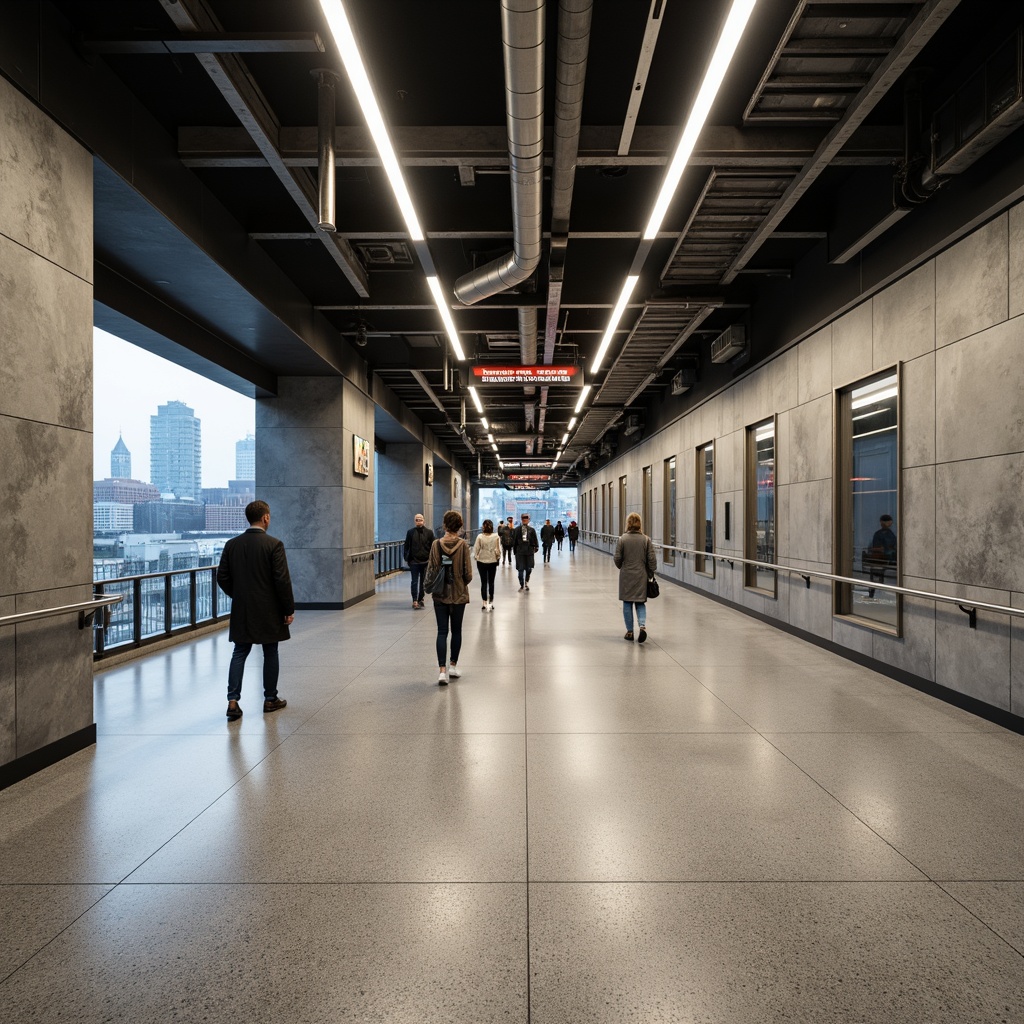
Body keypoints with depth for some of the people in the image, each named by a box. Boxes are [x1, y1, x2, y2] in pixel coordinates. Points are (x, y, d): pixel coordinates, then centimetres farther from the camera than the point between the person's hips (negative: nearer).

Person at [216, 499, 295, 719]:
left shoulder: (231, 544, 1)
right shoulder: (274, 544, -13)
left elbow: (222, 578, 4)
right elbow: (282, 580, -16)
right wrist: (289, 609, -7)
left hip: (241, 611, 4)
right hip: (268, 611, -4)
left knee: (239, 653, 10)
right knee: (270, 653, 10)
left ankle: (233, 700, 1)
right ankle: (270, 699, 20)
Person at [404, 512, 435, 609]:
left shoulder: (429, 532, 0)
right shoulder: (410, 532, 1)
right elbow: (407, 546, 5)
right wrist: (407, 559, 0)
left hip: (425, 561, 1)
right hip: (414, 561, -1)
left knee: (423, 582, 10)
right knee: (414, 581, -5)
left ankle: (420, 599, 21)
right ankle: (415, 600, -4)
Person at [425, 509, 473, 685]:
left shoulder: (436, 544, -8)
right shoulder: (463, 545, -11)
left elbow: (431, 570, -5)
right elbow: (468, 573, -10)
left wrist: (429, 586, 13)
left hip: (440, 595, 1)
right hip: (459, 594, 0)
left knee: (442, 632, 3)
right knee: (456, 630, 15)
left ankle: (442, 670, -6)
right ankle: (453, 665, 25)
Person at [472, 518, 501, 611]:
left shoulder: (480, 536, -13)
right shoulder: (496, 536, -11)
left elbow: (476, 549, -9)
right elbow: (498, 549, -7)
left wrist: (475, 557, 10)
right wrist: (498, 557, 12)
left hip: (481, 561, -1)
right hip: (493, 561, 1)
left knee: (483, 582, 8)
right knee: (491, 582, 13)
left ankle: (485, 603, 8)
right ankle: (491, 602, 15)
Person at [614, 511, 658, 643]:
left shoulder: (622, 539, -8)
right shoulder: (646, 540, -4)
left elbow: (617, 558, -5)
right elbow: (652, 559, -4)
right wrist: (650, 573, 10)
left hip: (626, 576, -1)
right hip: (641, 576, 1)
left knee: (627, 603, 11)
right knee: (640, 603, 12)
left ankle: (630, 631, 15)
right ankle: (642, 626, -10)